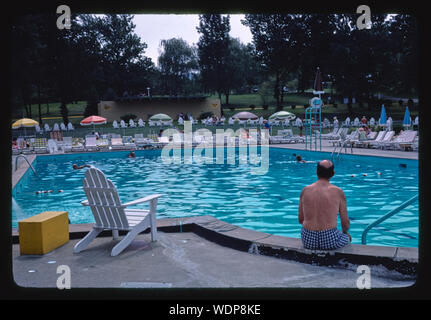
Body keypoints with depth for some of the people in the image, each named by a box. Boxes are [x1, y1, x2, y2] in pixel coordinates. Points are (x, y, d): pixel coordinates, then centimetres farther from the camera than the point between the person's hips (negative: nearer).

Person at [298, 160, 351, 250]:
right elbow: (345, 223, -1)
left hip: (308, 241, 2)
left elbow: (300, 220, 8)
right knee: (347, 237, 31)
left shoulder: (305, 190, 0)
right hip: (330, 240, -2)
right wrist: (345, 232, 22)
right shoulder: (338, 192, -7)